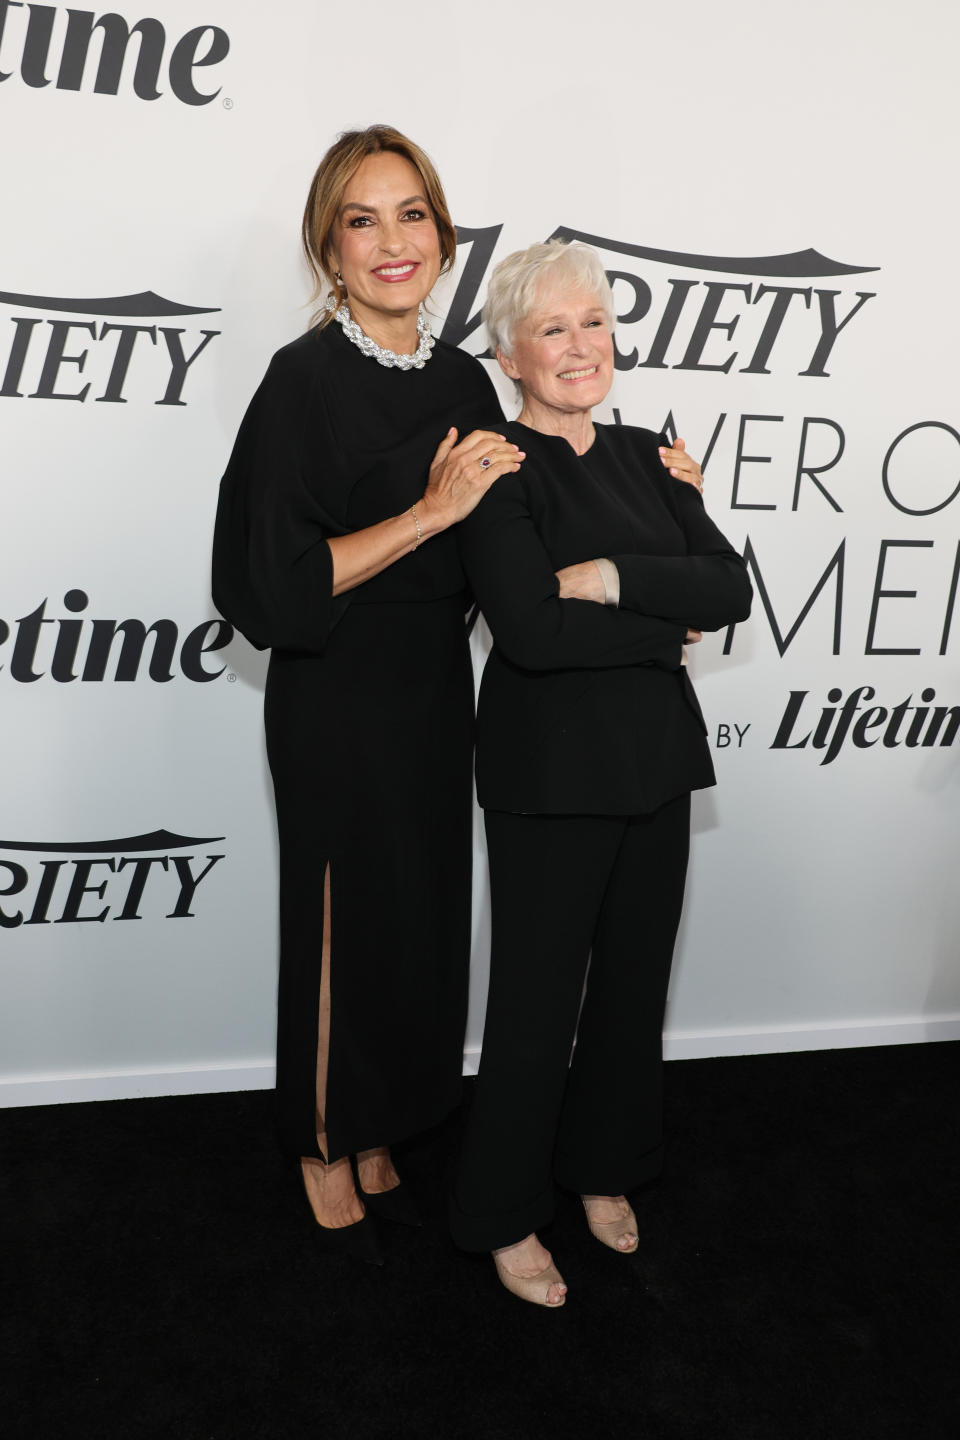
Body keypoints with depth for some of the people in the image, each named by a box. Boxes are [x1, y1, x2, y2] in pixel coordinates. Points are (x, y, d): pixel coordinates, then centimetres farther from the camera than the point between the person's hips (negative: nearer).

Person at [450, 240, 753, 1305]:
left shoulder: (644, 456, 8)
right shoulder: (499, 470, -11)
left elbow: (731, 588, -3)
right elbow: (533, 629, -24)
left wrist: (612, 578, -18)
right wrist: (669, 627, -12)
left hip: (654, 758, 6)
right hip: (551, 770, -6)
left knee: (635, 980, 16)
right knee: (539, 999, 4)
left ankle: (602, 1168, 40)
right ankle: (503, 1217, 26)